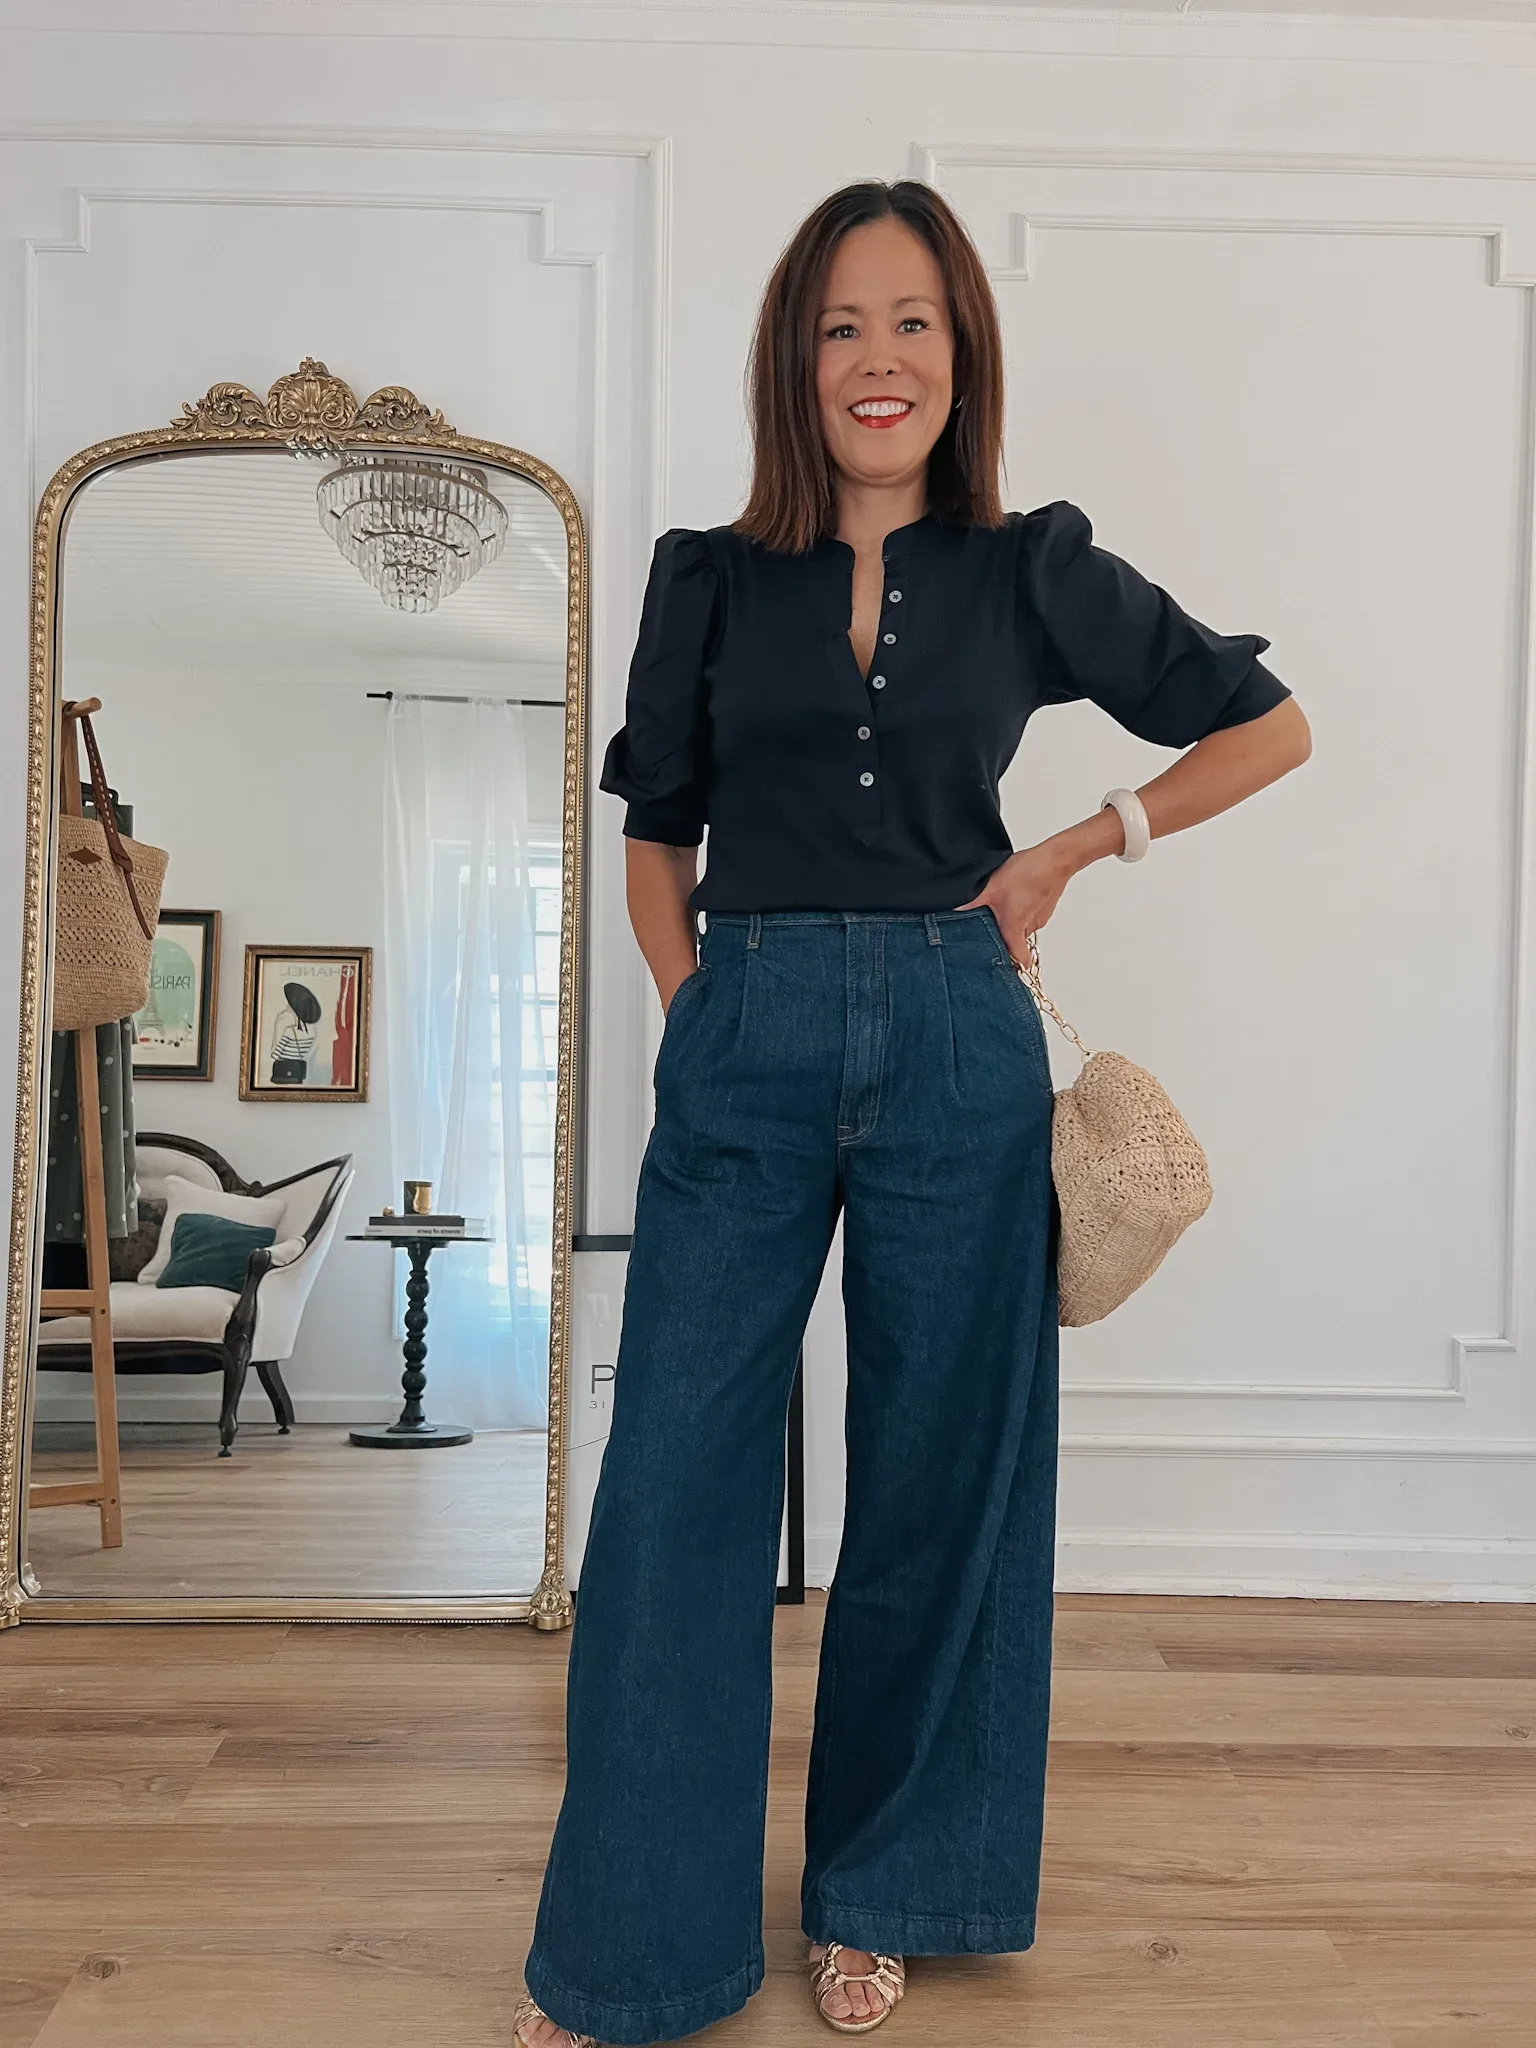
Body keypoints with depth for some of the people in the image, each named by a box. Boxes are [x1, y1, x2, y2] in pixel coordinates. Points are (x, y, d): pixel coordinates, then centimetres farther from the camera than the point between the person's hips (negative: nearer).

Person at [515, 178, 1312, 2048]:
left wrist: (1070, 855, 4)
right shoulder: (709, 577, 7)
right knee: (674, 1483, 1)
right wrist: (698, 1017, 1)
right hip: (744, 1048, 1)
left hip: (953, 1048, 0)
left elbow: (1268, 726, 13)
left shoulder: (1032, 573, 5)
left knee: (937, 1481, 9)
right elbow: (654, 829, 14)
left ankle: (877, 1896, 30)